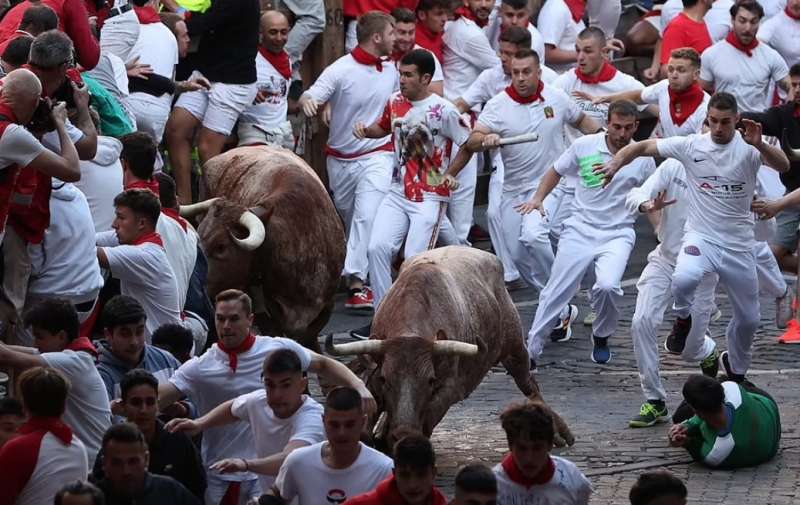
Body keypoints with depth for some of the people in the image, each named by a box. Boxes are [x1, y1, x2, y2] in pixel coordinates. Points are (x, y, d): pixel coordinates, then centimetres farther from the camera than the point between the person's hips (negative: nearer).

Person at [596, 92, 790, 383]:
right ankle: (684, 320, -1)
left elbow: (783, 166, -26)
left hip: (739, 246, 1)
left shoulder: (748, 148, -9)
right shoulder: (692, 146, -4)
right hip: (701, 238, -1)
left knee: (748, 318, 12)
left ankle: (736, 369, 42)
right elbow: (644, 147, 0)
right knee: (683, 280, -35)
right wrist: (616, 163, -18)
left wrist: (759, 144, -44)